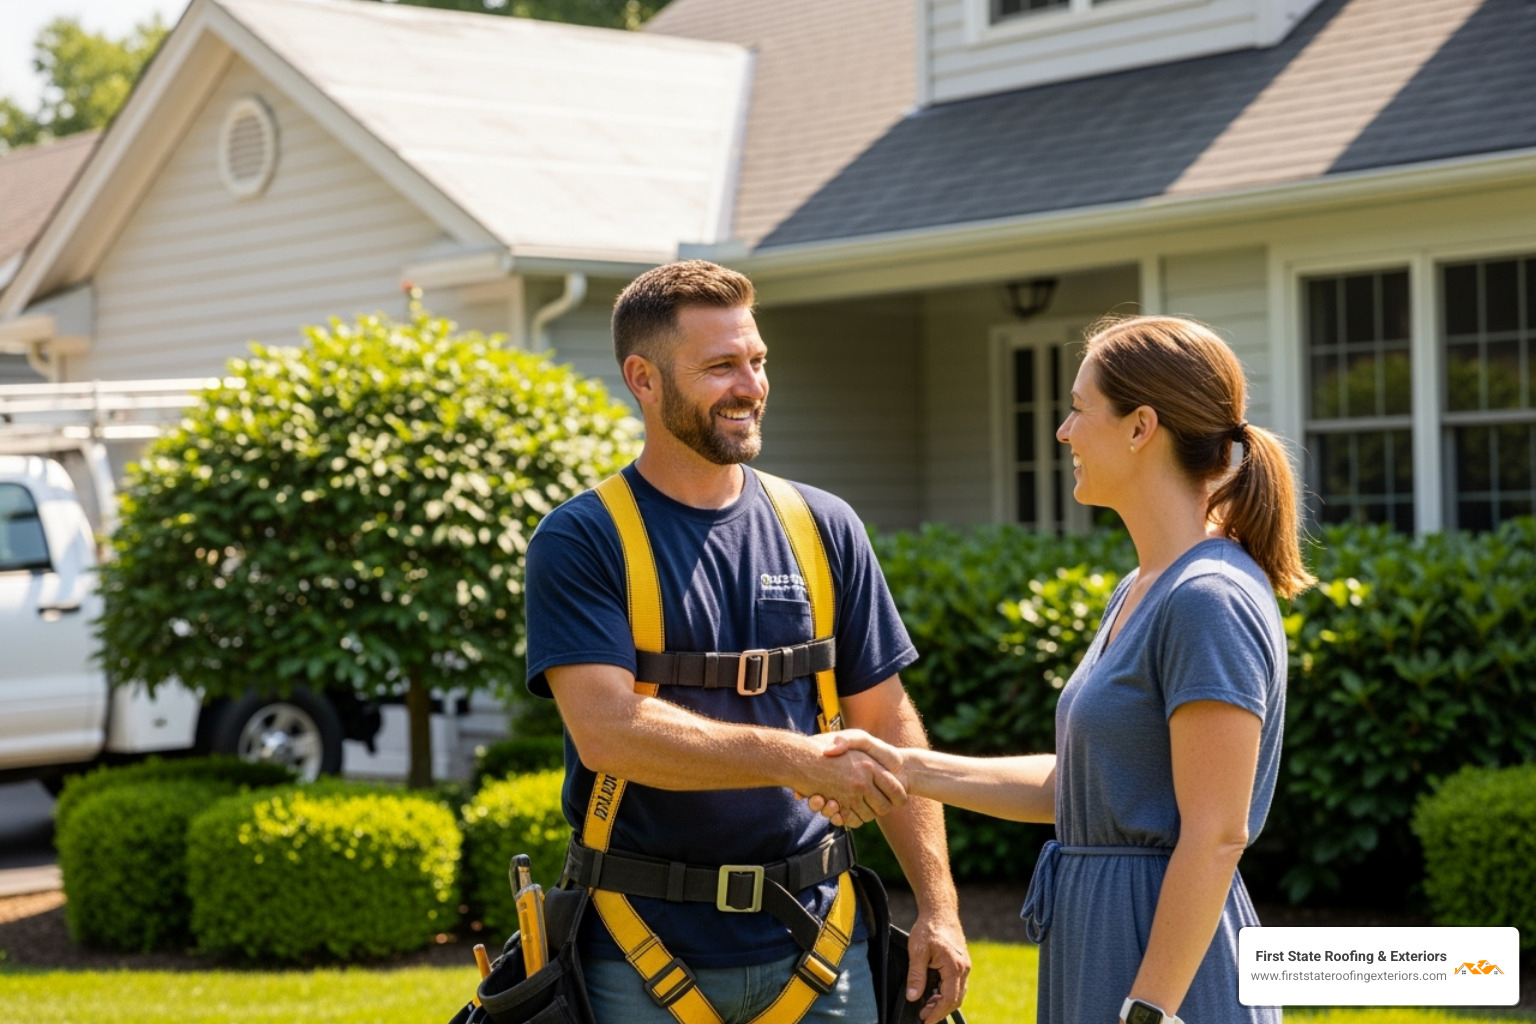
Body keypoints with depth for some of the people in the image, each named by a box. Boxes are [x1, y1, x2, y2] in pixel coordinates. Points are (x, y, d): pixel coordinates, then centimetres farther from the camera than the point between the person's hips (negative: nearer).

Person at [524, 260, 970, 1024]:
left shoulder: (824, 529, 8)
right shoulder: (579, 544, -5)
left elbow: (886, 724, 10)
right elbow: (607, 729, -17)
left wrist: (937, 905, 3)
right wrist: (796, 758, -25)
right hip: (643, 955, -3)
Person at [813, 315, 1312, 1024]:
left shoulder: (1211, 599, -17)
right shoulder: (1139, 593, 13)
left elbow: (1215, 836, -20)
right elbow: (1072, 784, 17)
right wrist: (908, 770, 11)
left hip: (1164, 962, -10)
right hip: (1100, 945, 10)